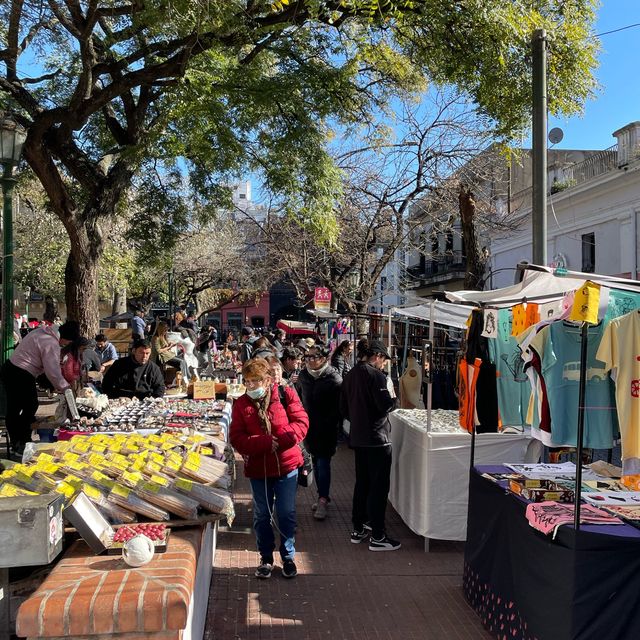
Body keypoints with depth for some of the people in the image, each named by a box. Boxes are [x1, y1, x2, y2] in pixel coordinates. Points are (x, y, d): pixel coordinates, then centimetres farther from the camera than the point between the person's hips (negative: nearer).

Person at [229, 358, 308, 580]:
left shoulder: (286, 395, -6)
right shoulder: (241, 404, -2)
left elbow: (301, 423, -9)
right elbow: (236, 438, -8)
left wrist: (280, 440, -23)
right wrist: (265, 443, -21)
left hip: (286, 465, -1)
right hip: (258, 468, 2)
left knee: (286, 514, 8)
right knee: (262, 516, 12)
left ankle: (288, 557, 25)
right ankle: (266, 559, 28)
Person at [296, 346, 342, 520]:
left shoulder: (334, 379, -13)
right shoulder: (304, 376, 4)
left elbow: (338, 407, -12)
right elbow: (299, 398, 18)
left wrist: (329, 426, -14)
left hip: (326, 429, -6)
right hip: (309, 427, 6)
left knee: (323, 463, -8)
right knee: (316, 462, 13)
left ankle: (323, 501, -3)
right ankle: (323, 497, 24)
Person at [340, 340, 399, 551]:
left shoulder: (350, 375, 9)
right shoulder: (376, 375, -16)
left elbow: (344, 407, 13)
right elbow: (385, 405, -21)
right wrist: (393, 397, -1)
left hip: (358, 437, 8)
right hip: (377, 438, -8)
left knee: (362, 482, 17)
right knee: (379, 486, -2)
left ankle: (358, 528, 24)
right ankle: (377, 536, 2)